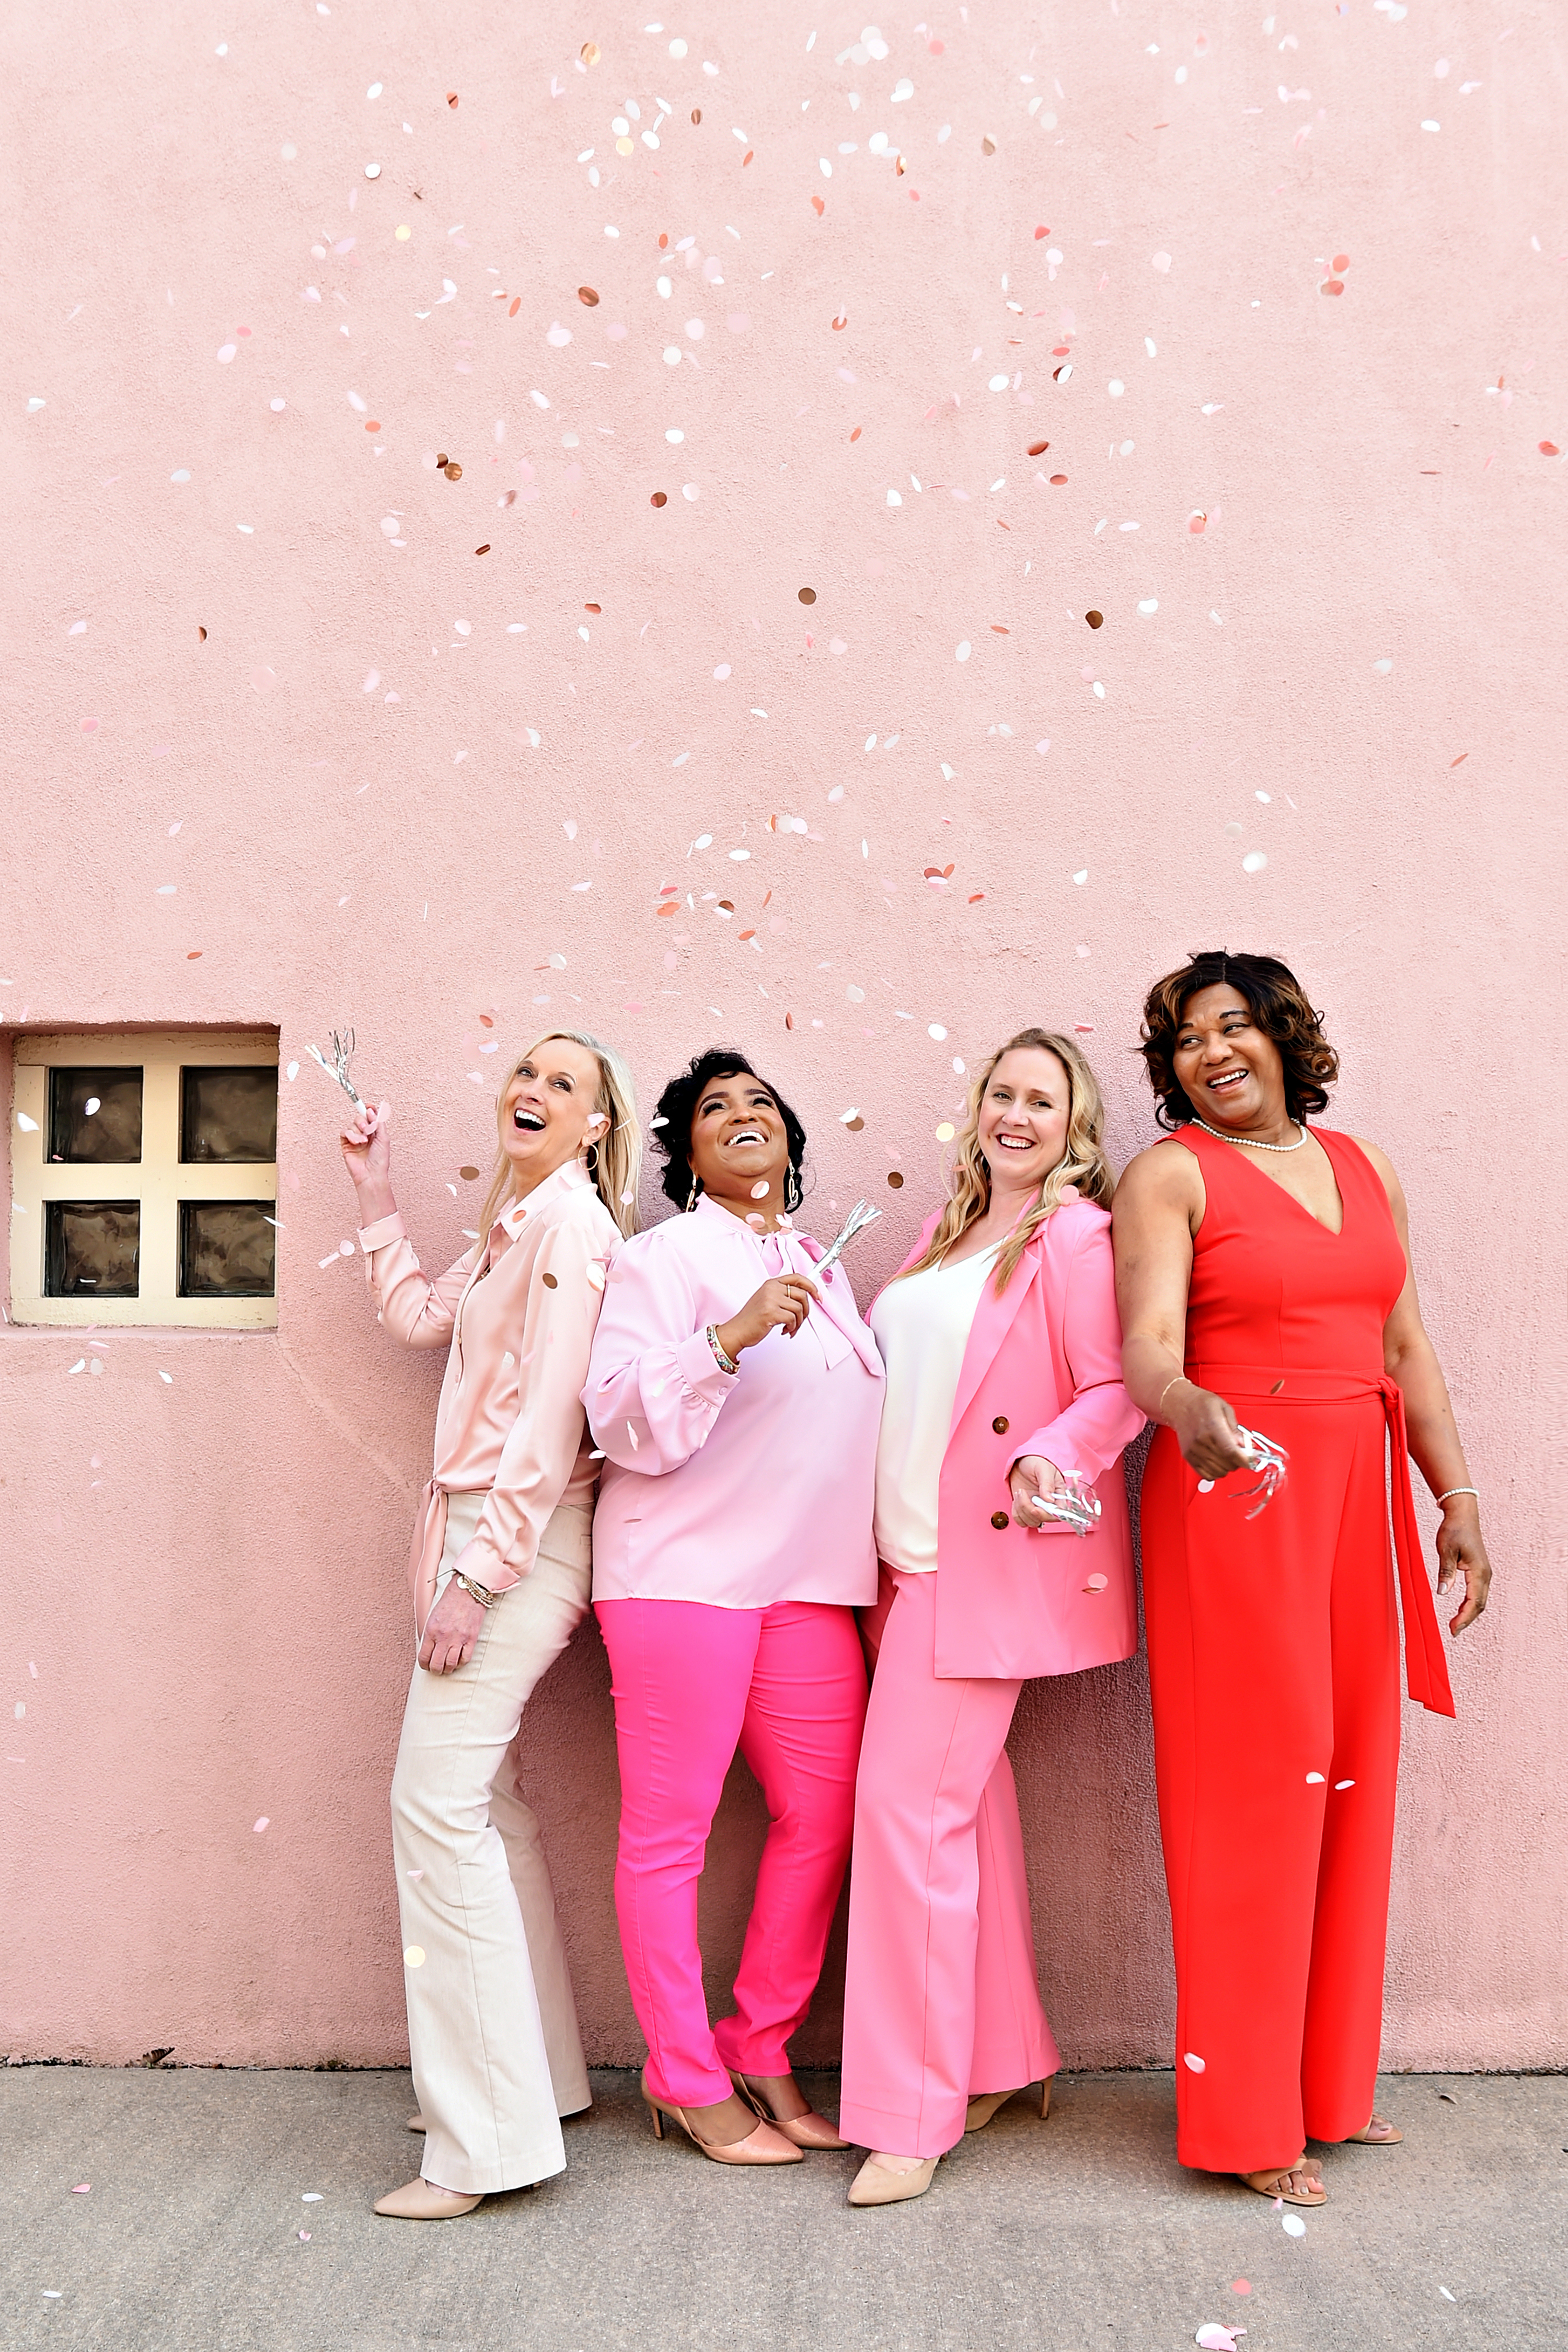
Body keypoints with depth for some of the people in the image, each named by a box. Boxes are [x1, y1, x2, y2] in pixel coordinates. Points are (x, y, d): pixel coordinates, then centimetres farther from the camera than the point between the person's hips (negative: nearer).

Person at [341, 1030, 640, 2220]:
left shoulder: (572, 1220, -12)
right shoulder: (516, 1228, 18)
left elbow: (552, 1416, -18)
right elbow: (420, 1316, 29)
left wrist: (477, 1572, -20)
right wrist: (377, 1196, 25)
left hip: (518, 1537, -10)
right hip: (482, 1533, 10)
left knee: (437, 1804, -11)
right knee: (485, 1801, 15)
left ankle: (485, 2142, -5)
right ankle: (535, 2074, 28)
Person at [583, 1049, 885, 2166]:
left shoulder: (823, 1269, 19)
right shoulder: (665, 1257, -2)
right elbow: (625, 1422, -14)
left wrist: (881, 1564, 24)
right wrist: (730, 1336, -24)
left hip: (808, 1582, 6)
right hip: (684, 1569, -6)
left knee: (824, 1811, 5)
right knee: (670, 1827, -1)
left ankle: (763, 2050, 22)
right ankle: (687, 2077, 14)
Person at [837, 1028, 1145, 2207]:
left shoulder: (1074, 1234, -8)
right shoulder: (948, 1231, 16)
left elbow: (1117, 1391, -12)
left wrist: (1052, 1459, -29)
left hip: (991, 1557, -8)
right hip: (917, 1554, 8)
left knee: (910, 1800, -9)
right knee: (966, 1797, 13)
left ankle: (913, 2111, 2)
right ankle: (1002, 2060, 27)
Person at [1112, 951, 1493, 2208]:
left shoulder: (1364, 1167, 14)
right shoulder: (1170, 1175, -3)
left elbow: (1406, 1350, 15)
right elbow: (1146, 1345, -16)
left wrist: (1459, 1499, 10)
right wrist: (1193, 1412, -37)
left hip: (1355, 1498, 6)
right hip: (1234, 1495, -5)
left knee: (1348, 1780, 10)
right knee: (1253, 1784, -3)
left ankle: (1328, 2085, 25)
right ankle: (1249, 2119, 9)